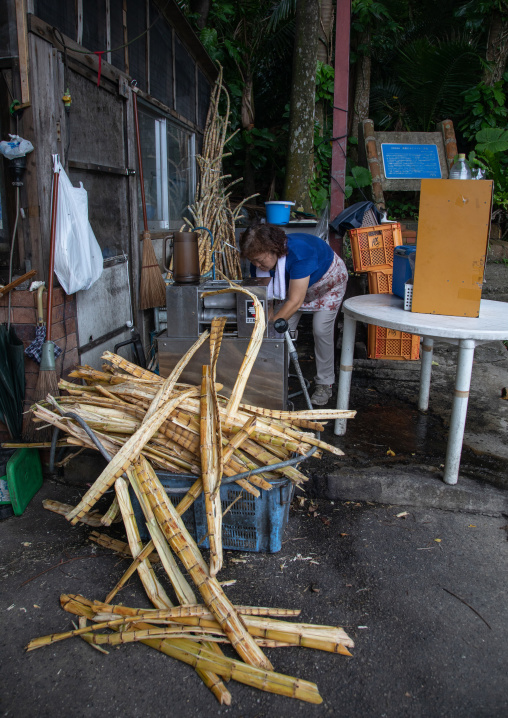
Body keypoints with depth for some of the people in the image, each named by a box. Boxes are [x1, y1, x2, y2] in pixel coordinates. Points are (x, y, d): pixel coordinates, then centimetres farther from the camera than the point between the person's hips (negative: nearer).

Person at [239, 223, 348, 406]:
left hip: (329, 283, -6)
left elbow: (295, 302, -43)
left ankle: (325, 384, -1)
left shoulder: (298, 253, -45)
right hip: (294, 283, 6)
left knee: (321, 330, -15)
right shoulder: (259, 262, -24)